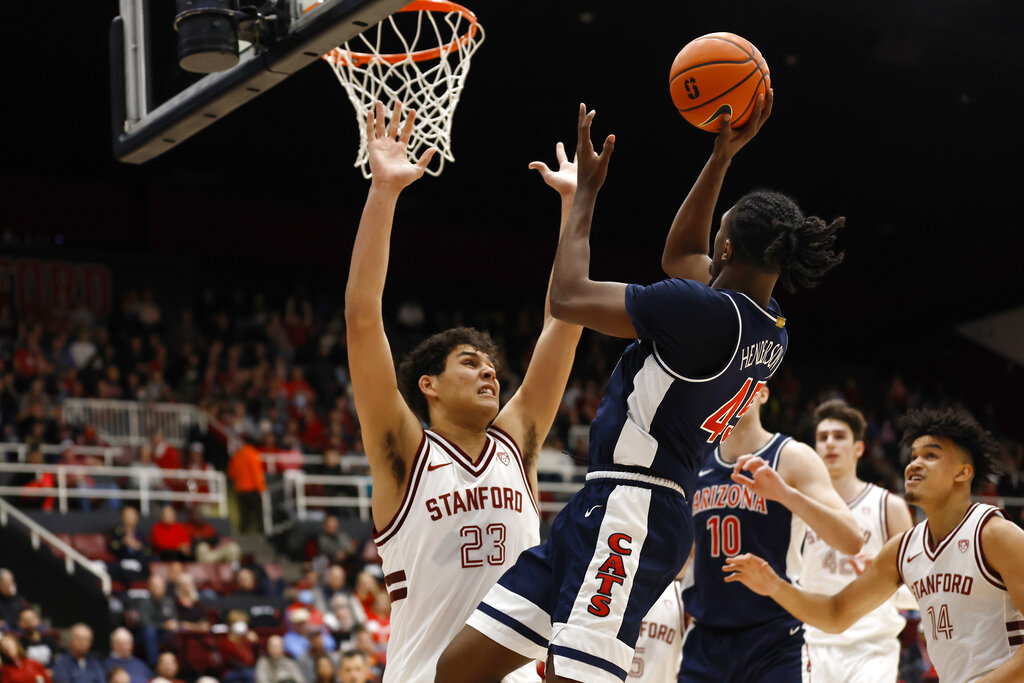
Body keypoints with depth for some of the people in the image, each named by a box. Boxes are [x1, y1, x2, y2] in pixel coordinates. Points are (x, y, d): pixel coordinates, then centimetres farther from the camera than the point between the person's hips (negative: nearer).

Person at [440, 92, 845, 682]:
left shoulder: (707, 310, -14)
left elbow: (567, 297, -8)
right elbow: (680, 256, 32)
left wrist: (586, 190, 5)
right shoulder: (772, 331, 14)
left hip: (626, 508, -10)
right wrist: (724, 154, 30)